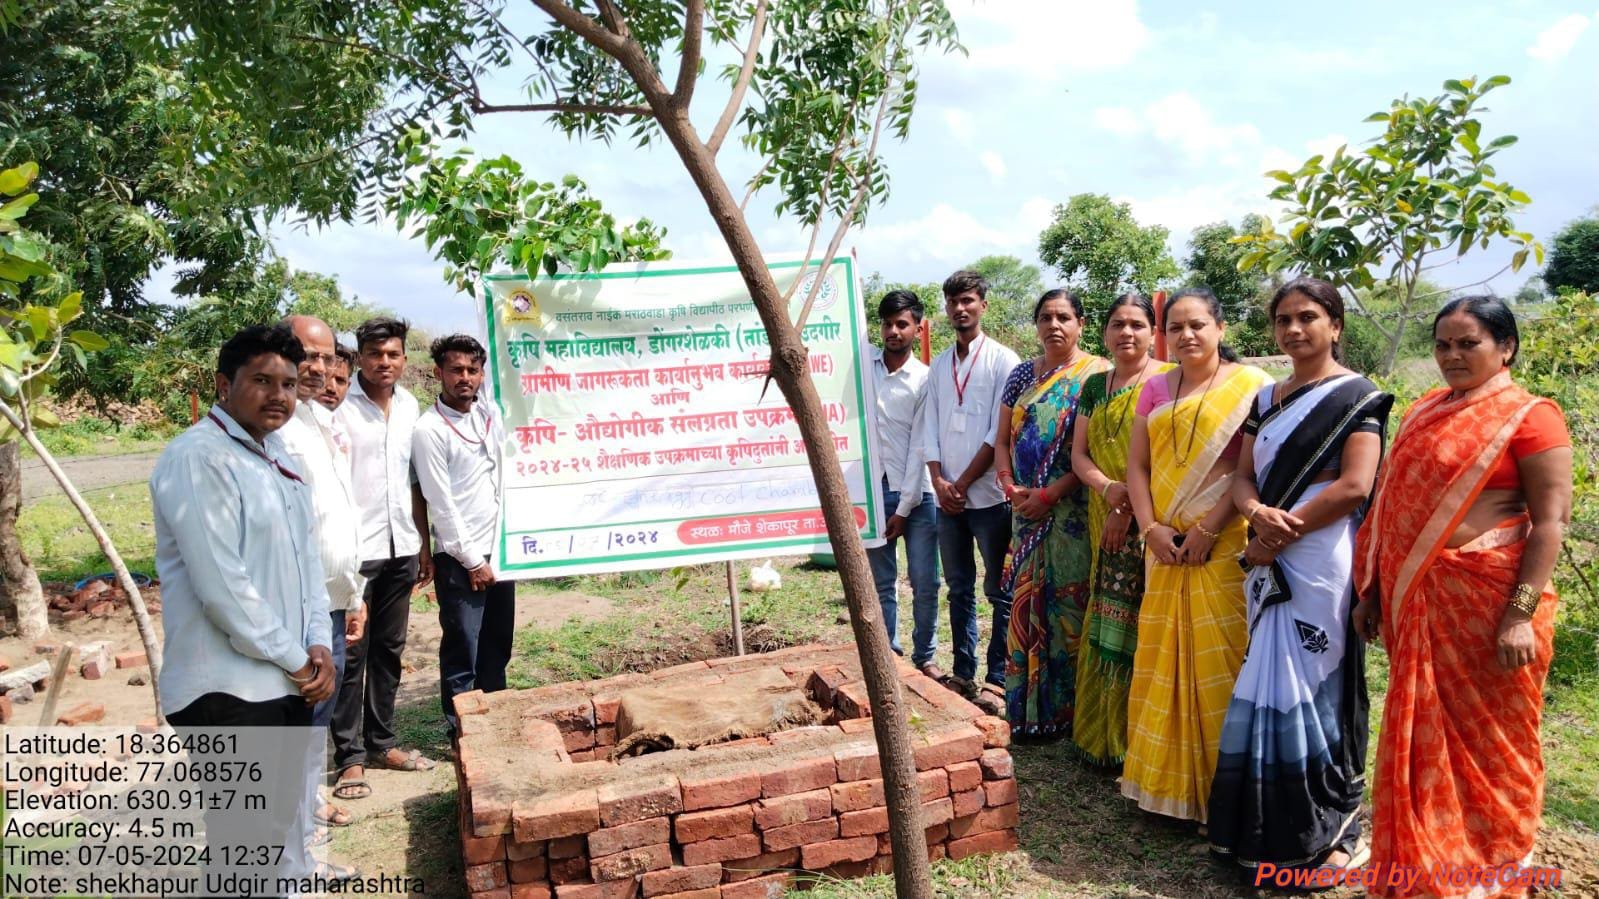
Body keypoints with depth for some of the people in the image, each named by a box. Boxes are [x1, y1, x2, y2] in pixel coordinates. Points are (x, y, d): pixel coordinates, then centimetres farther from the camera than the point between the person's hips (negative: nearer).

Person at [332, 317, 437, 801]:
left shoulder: (409, 407, 9)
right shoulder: (339, 406, -10)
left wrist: (423, 543, 14)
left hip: (401, 547, 6)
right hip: (356, 548, -6)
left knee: (389, 650, 14)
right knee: (351, 655, 2)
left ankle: (381, 742, 26)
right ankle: (350, 757, 10)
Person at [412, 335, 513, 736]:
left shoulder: (488, 415, 7)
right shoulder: (429, 429, -12)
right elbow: (441, 504, -13)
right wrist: (472, 560, -11)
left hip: (500, 550, 7)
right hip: (460, 560, -6)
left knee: (497, 648, 15)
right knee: (462, 654, 1)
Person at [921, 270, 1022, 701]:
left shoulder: (1002, 360, -3)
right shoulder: (938, 366, 13)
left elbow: (1000, 433, -9)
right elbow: (929, 430, 10)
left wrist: (963, 483, -10)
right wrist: (939, 482, -4)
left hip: (989, 496, -5)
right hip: (948, 499, 5)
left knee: (999, 591, 2)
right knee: (959, 589, 12)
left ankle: (998, 677, 9)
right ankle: (963, 673, 20)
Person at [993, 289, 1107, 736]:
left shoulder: (1095, 375, -4)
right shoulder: (1022, 374, 12)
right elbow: (1002, 439, 13)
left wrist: (1050, 494, -16)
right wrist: (1009, 486, -3)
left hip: (1073, 511, -5)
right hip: (1027, 512, 5)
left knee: (1069, 604, -1)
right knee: (1027, 604, 7)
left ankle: (1066, 710, 11)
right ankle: (1029, 709, 17)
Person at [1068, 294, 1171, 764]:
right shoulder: (1095, 385, 14)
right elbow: (1078, 454, 9)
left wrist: (1129, 508, -15)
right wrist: (1107, 487, -9)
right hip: (1104, 521, 5)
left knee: (1139, 623, -3)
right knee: (1104, 623, 9)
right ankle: (1101, 733, 20)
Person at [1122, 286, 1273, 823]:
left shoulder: (1250, 386, -3)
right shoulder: (1156, 390, 14)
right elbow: (1137, 463, 9)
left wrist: (1209, 528, -15)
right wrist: (1150, 527, -4)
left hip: (1225, 543, -5)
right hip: (1167, 546, 5)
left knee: (1218, 658, -3)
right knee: (1165, 657, 8)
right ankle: (1169, 777, 21)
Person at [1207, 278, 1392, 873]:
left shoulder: (1357, 396, -5)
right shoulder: (1266, 399, 15)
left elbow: (1354, 486, -15)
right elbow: (1244, 476, 10)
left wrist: (1282, 534, -13)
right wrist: (1257, 514, -12)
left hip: (1320, 560, -6)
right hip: (1268, 560, 6)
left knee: (1312, 687, -2)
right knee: (1270, 685, 10)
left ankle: (1330, 830, 13)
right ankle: (1267, 826, 21)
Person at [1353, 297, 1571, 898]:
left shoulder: (1529, 416, -8)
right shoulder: (1422, 413, 11)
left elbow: (1551, 520, -13)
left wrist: (1522, 614, -19)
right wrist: (1373, 591, 13)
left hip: (1485, 600, -6)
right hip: (1417, 600, 6)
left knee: (1487, 740, 8)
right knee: (1424, 737, 14)